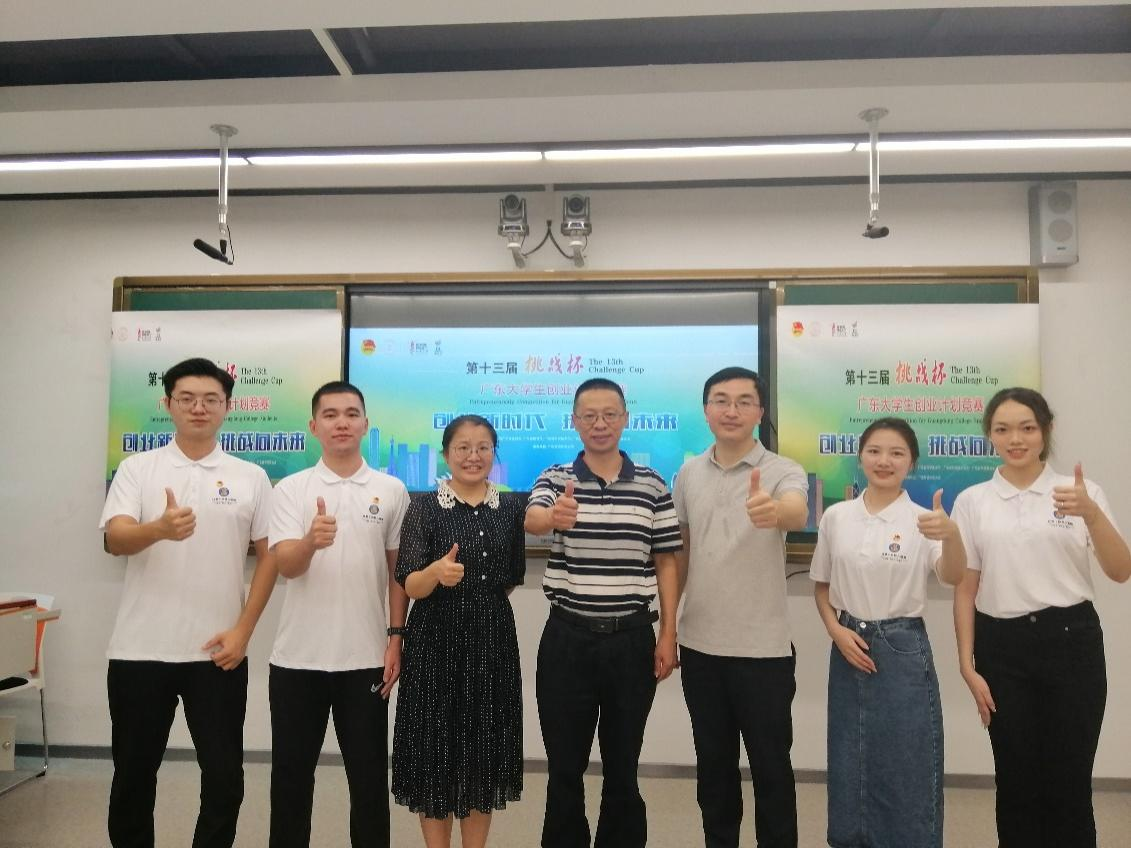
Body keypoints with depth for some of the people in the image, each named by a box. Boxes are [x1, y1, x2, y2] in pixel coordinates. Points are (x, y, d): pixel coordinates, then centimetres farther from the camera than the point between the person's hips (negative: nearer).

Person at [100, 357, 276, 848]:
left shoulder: (251, 477, 2)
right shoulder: (136, 469, 2)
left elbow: (269, 556, 3)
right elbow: (114, 539, -11)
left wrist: (243, 630, -5)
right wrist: (160, 529, -34)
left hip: (218, 652, 0)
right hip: (139, 651, 0)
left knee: (224, 775, 7)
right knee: (134, 773, 14)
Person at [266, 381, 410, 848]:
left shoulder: (392, 490, 1)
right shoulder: (291, 489, 0)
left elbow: (398, 570, 5)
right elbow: (285, 566, -11)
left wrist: (396, 637, 0)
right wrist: (311, 541, -33)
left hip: (366, 657, 0)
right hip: (297, 657, 0)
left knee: (369, 774, 10)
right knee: (291, 773, 13)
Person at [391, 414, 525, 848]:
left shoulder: (512, 506, 3)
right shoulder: (424, 507, -6)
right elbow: (409, 586, -13)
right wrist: (437, 572, -31)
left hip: (493, 640, 3)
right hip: (436, 641, -2)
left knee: (485, 750, 10)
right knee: (435, 749, 5)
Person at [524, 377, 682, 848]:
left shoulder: (653, 485, 2)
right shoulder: (554, 478, -2)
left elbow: (666, 563, 5)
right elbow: (532, 519, -24)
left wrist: (668, 633, -1)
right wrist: (554, 516, -48)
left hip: (633, 639, 1)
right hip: (567, 639, 0)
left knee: (623, 766, 14)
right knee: (564, 766, 11)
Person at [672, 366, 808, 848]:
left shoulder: (783, 471, -9)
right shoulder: (688, 474, 3)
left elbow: (798, 515, -32)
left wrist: (774, 510, -56)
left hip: (762, 648, -4)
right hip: (700, 645, 4)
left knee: (771, 767, 10)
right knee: (713, 765, 17)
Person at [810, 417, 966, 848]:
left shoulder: (923, 519, -8)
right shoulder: (836, 516, 1)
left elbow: (953, 578, -26)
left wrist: (951, 534, -45)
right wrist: (836, 631, -7)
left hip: (903, 649, -3)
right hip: (850, 646, 3)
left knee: (906, 772, 6)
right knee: (850, 768, 14)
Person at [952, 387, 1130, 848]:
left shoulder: (1081, 491, 0)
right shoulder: (972, 501, 2)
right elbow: (965, 589, 3)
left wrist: (1091, 513, -26)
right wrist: (968, 665, 0)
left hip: (1071, 641, -1)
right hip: (1003, 648, 1)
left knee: (1069, 784, 6)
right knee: (1017, 780, 11)